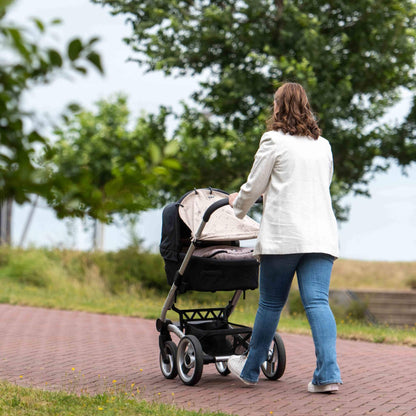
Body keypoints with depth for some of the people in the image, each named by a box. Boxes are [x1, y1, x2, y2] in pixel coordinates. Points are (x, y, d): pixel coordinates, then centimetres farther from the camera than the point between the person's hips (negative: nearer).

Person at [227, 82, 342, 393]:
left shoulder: (274, 140, -1)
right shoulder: (323, 145, 15)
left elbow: (254, 186, 4)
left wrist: (238, 205, 25)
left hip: (283, 234, -4)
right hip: (321, 234, 4)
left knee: (271, 303, 7)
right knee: (318, 301, -3)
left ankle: (250, 369, 22)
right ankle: (328, 373, -15)